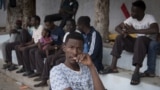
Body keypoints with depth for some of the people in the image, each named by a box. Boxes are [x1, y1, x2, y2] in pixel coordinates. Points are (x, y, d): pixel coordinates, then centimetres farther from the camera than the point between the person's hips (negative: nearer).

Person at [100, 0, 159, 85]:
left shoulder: (149, 18, -16)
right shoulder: (131, 19, 0)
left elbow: (155, 30, -35)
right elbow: (117, 27, 3)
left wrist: (134, 31, -32)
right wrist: (123, 32, -23)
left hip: (149, 43, -6)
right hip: (138, 43, 6)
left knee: (140, 39, -37)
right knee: (120, 38, -14)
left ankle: (136, 71, -42)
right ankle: (113, 66, -19)